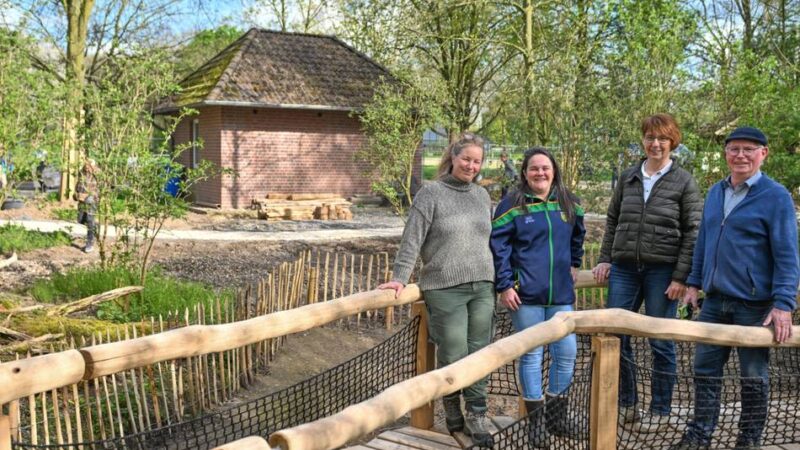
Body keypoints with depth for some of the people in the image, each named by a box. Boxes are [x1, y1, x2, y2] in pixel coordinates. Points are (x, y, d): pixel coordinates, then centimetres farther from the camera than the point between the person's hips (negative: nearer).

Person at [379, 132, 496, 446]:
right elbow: (412, 239, -8)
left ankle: (476, 417, 15)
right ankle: (453, 413, 21)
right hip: (445, 290, -4)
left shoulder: (482, 195, 13)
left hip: (482, 288, 4)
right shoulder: (431, 193, -3)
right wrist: (400, 277, -15)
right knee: (453, 356, -2)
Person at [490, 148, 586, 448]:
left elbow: (577, 236, 27)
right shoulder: (511, 205, -6)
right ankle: (536, 418, 15)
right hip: (525, 294, -4)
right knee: (531, 355, 3)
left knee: (566, 352, 6)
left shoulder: (568, 203, 8)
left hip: (561, 293, 4)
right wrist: (504, 285, -13)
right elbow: (498, 247, -8)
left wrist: (573, 264, 23)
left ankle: (556, 412, 25)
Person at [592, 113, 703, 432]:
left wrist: (681, 276, -11)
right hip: (624, 268, 4)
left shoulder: (683, 182, -1)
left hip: (663, 271, -4)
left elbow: (692, 233, -5)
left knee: (661, 343, 4)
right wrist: (605, 259, 9)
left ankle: (660, 411, 18)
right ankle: (627, 404, 22)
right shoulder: (628, 177, 9)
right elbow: (612, 221, 16)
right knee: (616, 336, 5)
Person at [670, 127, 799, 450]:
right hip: (715, 300, 5)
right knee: (705, 369, 9)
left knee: (753, 374, 8)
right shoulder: (716, 192, 10)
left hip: (755, 304, -5)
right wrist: (694, 282, 13)